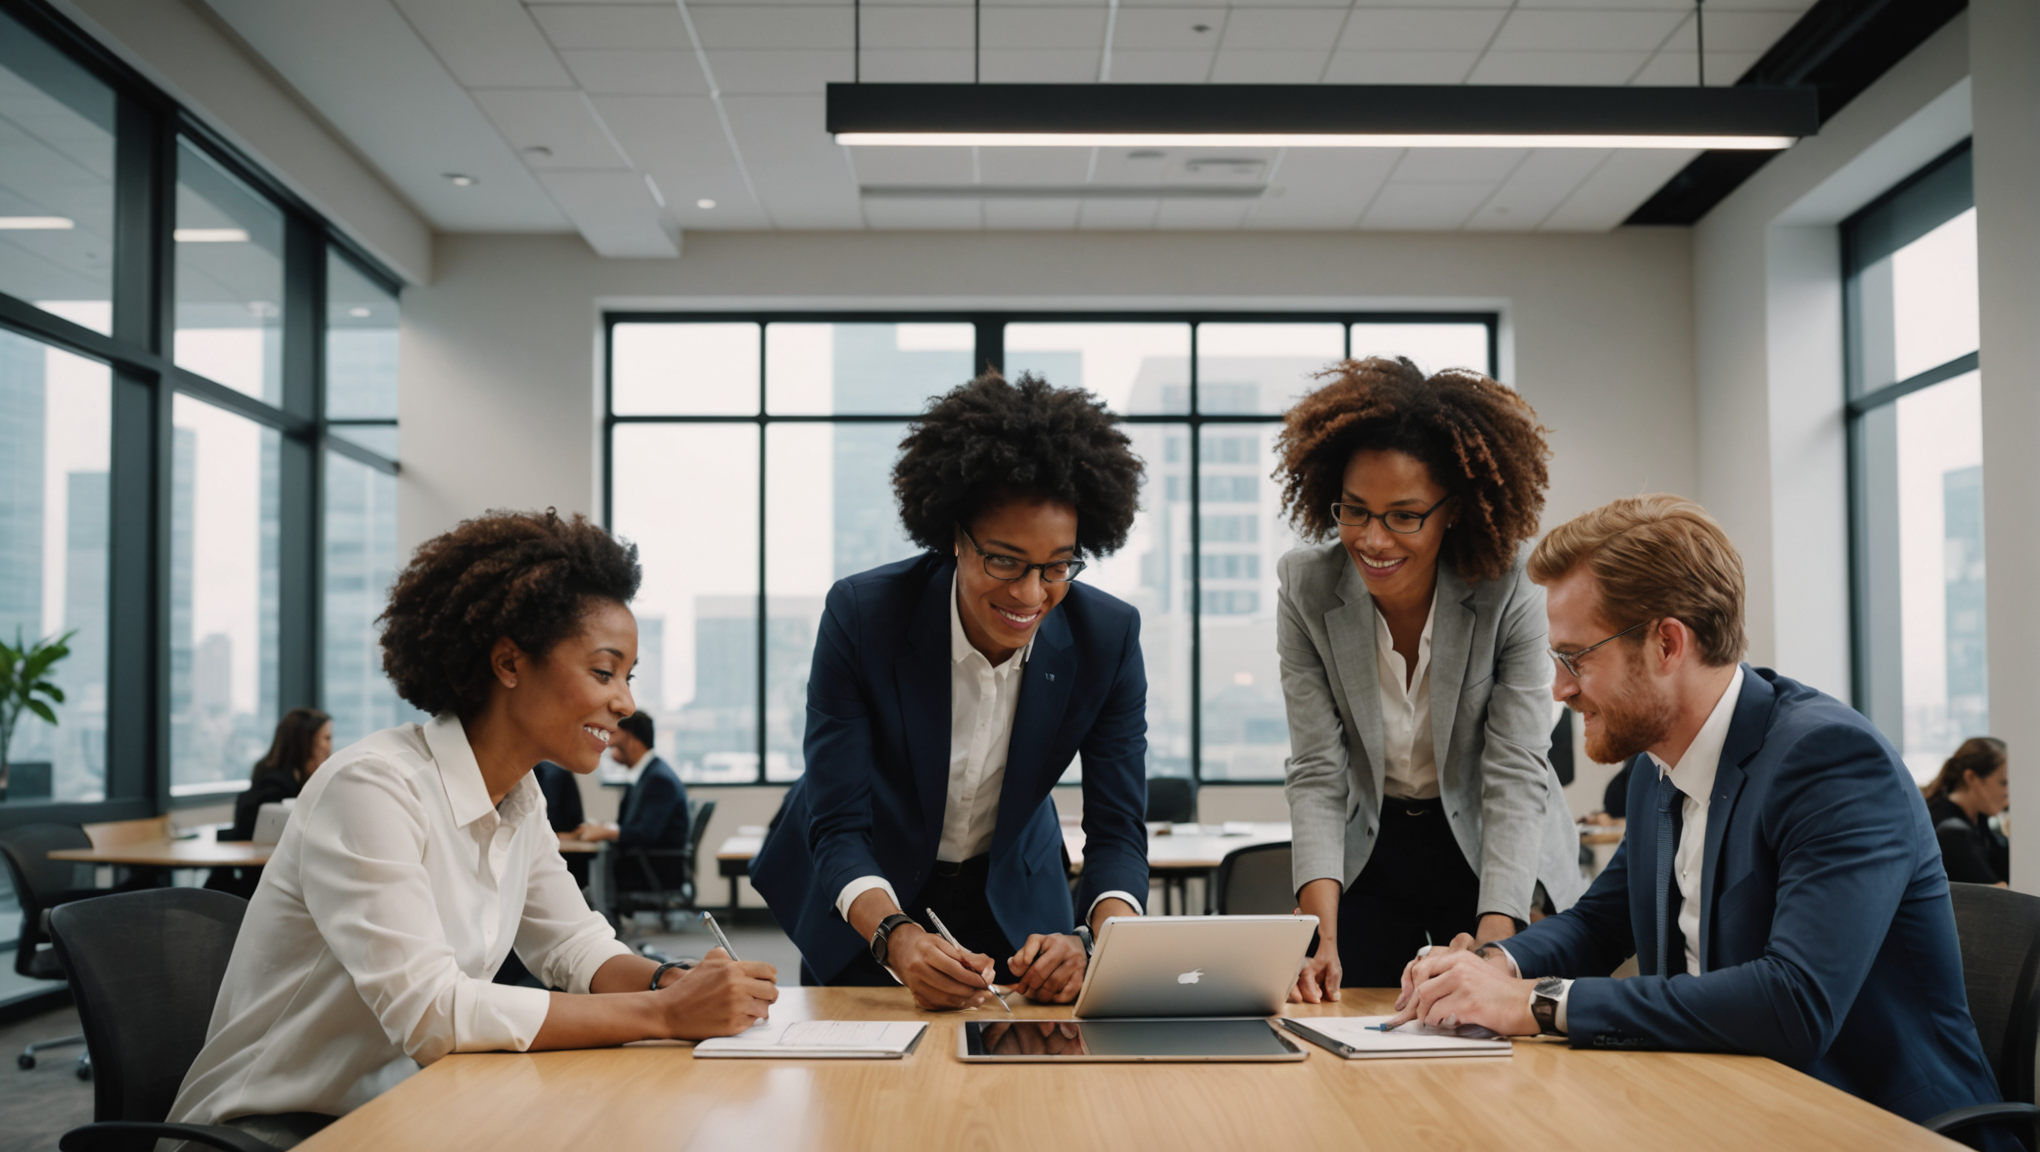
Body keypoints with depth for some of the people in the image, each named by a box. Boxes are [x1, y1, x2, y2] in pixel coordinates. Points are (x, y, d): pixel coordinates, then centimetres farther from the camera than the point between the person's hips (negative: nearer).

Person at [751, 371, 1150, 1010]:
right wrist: (895, 936, -42)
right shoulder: (861, 615, -24)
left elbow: (1117, 831, -15)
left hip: (1013, 900, 1)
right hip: (870, 897, -1)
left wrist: (1092, 943, -35)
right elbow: (837, 826, -23)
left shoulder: (1108, 636, -18)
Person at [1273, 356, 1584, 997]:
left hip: (1491, 855, -1)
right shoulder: (1306, 587, -15)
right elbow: (1317, 773, -17)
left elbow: (1516, 775, -23)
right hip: (1366, 854, 2)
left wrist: (1492, 944, -35)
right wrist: (1323, 938, -29)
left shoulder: (1512, 593, -21)